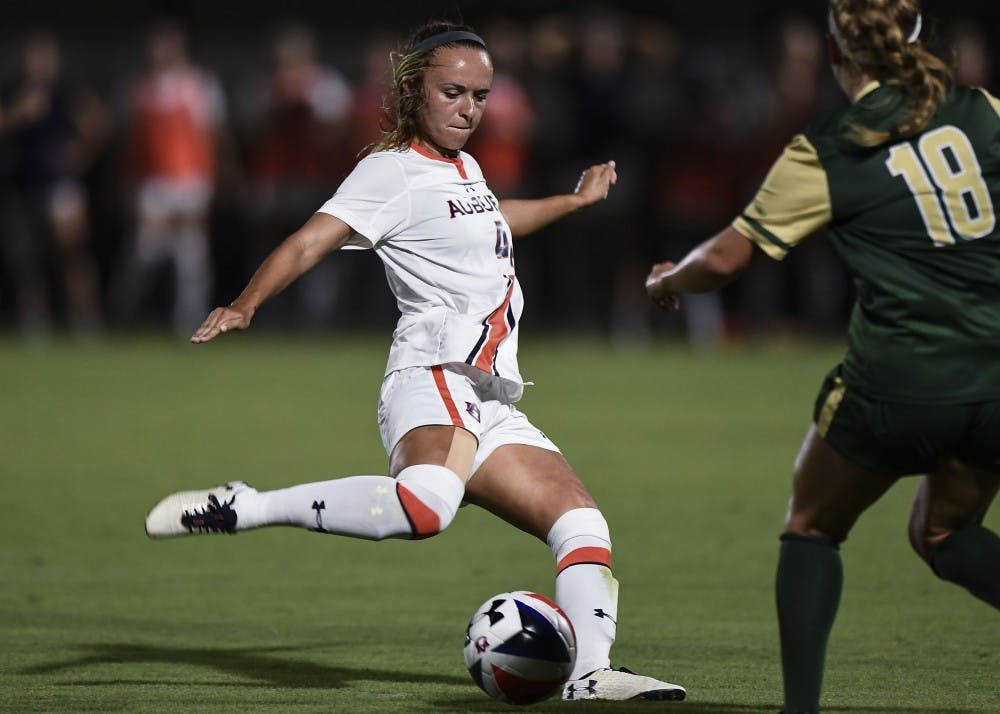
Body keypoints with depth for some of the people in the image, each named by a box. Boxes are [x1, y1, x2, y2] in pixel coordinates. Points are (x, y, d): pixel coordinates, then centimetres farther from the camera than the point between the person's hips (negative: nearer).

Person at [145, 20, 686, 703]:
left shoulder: (464, 169, 24)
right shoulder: (393, 171, -3)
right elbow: (310, 242, -16)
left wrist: (574, 200, 61)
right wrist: (244, 307, -32)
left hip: (490, 406, 9)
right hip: (432, 375, -9)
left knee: (582, 518, 1)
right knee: (426, 505, -38)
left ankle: (592, 672, -2)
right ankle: (239, 508, -29)